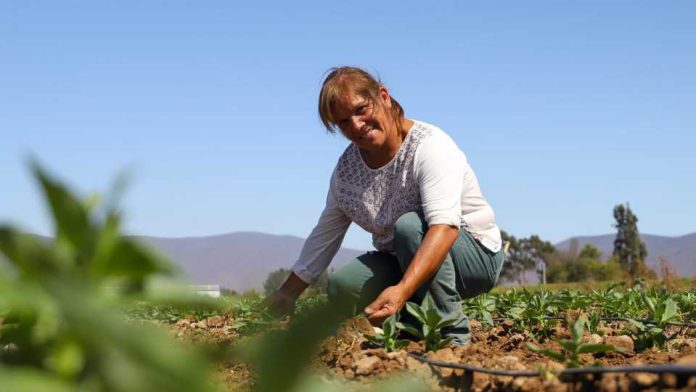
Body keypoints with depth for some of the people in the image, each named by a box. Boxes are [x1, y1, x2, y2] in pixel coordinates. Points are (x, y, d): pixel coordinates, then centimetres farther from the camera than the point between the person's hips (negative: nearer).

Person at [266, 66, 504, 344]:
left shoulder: (430, 145, -24)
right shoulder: (346, 170, -1)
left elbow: (445, 226, -39)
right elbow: (323, 237, 9)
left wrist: (403, 290, -52)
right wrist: (287, 293, 6)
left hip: (475, 255, -6)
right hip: (405, 261, 6)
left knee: (409, 225, -35)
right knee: (341, 288, -18)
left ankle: (451, 333, -25)